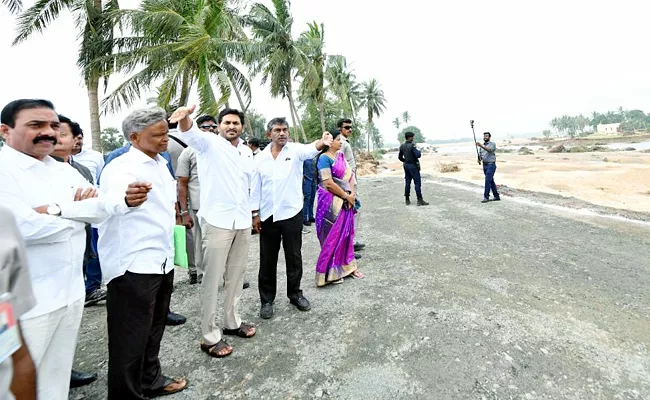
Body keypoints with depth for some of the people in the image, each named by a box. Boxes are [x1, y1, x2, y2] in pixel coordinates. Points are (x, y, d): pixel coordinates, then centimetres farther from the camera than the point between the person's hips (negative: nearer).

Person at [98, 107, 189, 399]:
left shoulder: (161, 163, 10)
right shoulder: (121, 167, -16)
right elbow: (111, 201, -40)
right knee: (131, 338, 6)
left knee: (153, 329, 21)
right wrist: (126, 199, -60)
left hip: (162, 261, 8)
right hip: (133, 266, -8)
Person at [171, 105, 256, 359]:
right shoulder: (209, 143, -4)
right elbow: (191, 133, -26)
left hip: (242, 222, 6)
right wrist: (185, 117, -49)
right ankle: (209, 336, 13)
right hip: (217, 221, -6)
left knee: (236, 275, 15)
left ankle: (232, 321, 32)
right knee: (213, 278, 1)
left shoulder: (247, 152, 13)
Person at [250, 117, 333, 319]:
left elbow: (310, 150, -28)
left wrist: (321, 143, -51)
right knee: (268, 260, 10)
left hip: (292, 214, -2)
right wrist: (255, 214, 4)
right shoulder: (260, 158, 4)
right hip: (267, 216, 2)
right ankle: (267, 300, 26)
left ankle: (295, 294, 30)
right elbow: (255, 188, 7)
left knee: (294, 257, 11)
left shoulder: (295, 150, -4)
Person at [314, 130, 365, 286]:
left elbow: (350, 175, 9)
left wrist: (352, 194, -7)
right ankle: (329, 272, 14)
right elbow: (328, 183, -21)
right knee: (332, 236, 0)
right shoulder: (324, 158, -14)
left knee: (347, 233, 14)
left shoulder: (341, 156, 11)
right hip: (331, 203, -8)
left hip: (345, 202, 8)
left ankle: (347, 266, 28)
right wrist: (347, 196, -13)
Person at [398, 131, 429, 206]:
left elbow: (400, 157, 12)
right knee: (417, 182, -3)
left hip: (406, 165, 7)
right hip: (413, 166, -7)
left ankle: (407, 200, 14)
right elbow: (418, 155, -22)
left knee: (407, 182, 11)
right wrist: (419, 151, -2)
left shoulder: (402, 146, 5)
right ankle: (420, 200, -3)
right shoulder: (412, 145, -17)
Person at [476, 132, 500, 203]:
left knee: (488, 180, -13)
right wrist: (480, 158, -3)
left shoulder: (492, 144, -6)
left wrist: (481, 146, -42)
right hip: (484, 165, 7)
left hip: (491, 165, -7)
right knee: (491, 181, 11)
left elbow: (489, 150, -27)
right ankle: (496, 196, 19)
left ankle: (486, 197, -10)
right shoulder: (483, 145, 15)